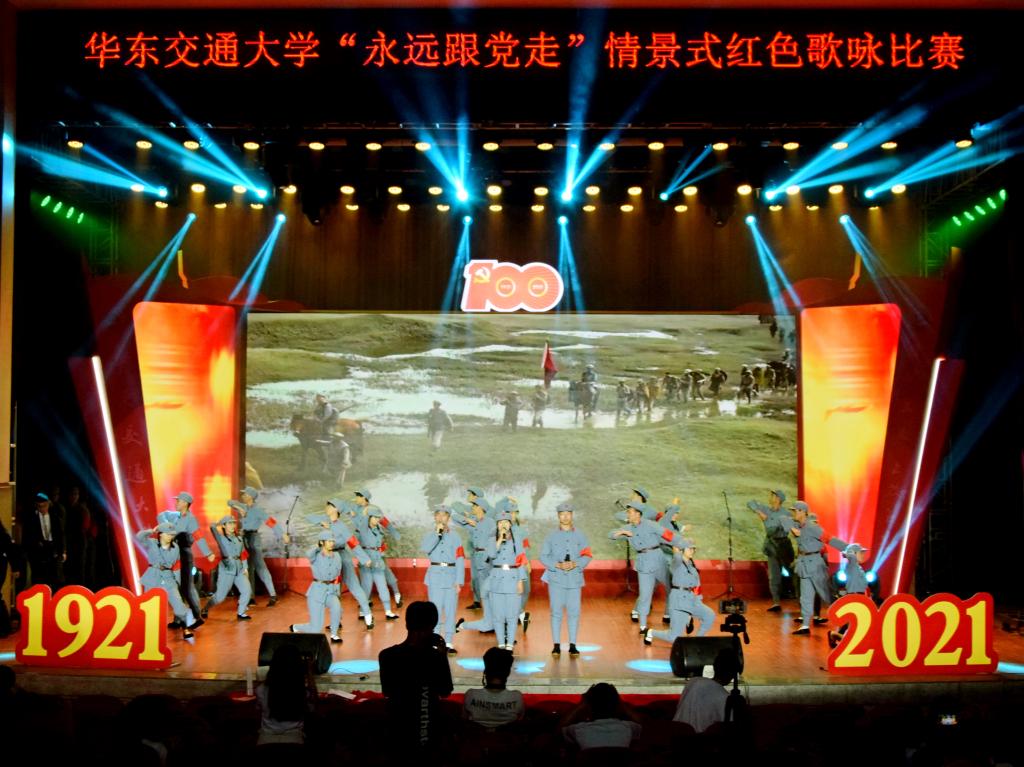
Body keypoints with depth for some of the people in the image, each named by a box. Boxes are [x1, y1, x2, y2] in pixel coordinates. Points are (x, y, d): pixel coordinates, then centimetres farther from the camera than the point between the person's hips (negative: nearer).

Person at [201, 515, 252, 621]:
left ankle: (241, 613, 5)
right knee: (220, 596, -1)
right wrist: (222, 523, 3)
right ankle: (205, 609, 23)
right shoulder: (221, 538, 1)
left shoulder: (239, 539, 15)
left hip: (239, 569, 5)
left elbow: (243, 554, 15)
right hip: (226, 569, -5)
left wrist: (245, 568, 5)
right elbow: (213, 527, -16)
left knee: (246, 590, -9)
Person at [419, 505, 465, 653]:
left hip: (451, 576, 0)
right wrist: (438, 533, -17)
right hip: (435, 575, 0)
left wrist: (459, 581, -7)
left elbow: (460, 559, 0)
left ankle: (449, 643, 10)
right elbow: (424, 548, -16)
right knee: (435, 611, 0)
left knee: (450, 611, 3)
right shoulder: (430, 535, 5)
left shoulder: (455, 536, 4)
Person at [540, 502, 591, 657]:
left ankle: (572, 645, 7)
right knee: (556, 611, -1)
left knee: (574, 612, 0)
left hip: (574, 578, 1)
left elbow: (587, 555, 3)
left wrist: (575, 564, -15)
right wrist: (558, 565, -14)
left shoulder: (580, 536, 8)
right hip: (556, 578, -1)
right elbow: (544, 556, 2)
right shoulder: (552, 536, 6)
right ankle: (556, 645, 5)